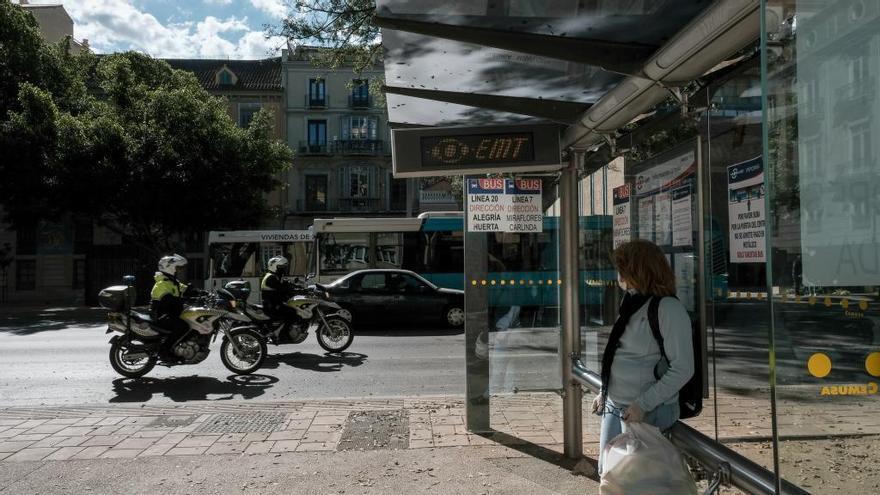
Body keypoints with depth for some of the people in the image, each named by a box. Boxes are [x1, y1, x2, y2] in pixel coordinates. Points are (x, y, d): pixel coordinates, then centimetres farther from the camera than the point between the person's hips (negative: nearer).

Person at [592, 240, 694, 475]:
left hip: (649, 412, -8)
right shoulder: (633, 304, 8)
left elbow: (682, 369, -19)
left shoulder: (669, 308, -16)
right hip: (613, 407, 8)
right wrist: (604, 392, 13)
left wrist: (643, 405, -21)